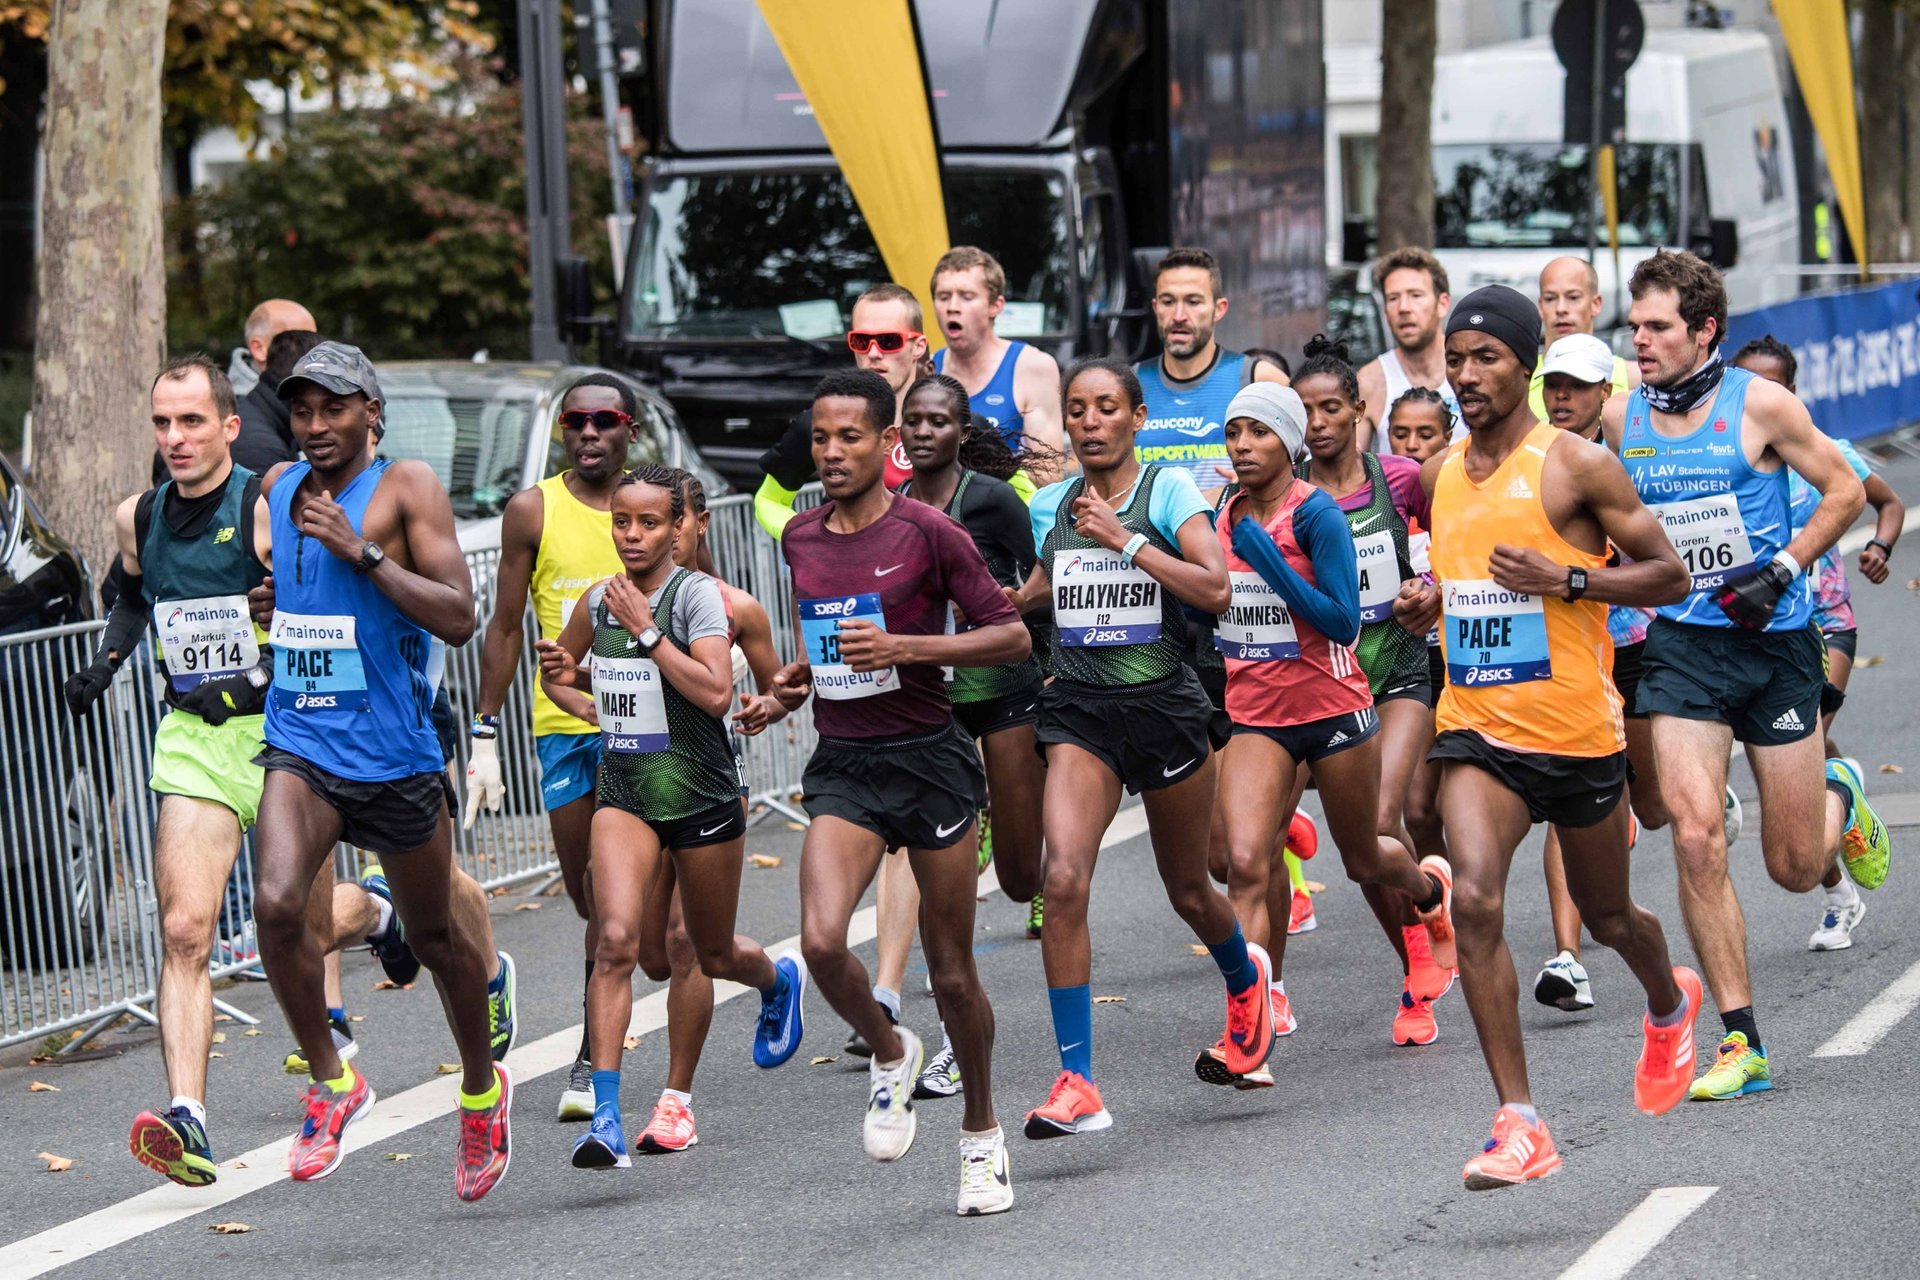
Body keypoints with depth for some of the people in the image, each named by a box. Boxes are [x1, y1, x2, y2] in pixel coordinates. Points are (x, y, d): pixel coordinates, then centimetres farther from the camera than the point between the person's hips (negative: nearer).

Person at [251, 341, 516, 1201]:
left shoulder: (408, 488, -8)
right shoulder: (276, 489, 9)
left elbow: (458, 619, -16)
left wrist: (361, 552, -22)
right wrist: (257, 603, 7)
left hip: (393, 750, -3)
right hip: (299, 742, 3)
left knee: (434, 936, 12)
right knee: (276, 904, -21)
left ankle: (482, 1090, 37)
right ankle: (330, 1083, -2)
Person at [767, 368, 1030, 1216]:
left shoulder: (927, 533, -8)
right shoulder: (800, 538, 8)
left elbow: (1012, 636, -7)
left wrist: (906, 648, -18)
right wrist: (797, 677, 6)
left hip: (928, 757, -3)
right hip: (841, 766, 3)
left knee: (951, 971, 4)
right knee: (821, 941, -20)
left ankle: (981, 1134, 26)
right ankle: (889, 1053, 10)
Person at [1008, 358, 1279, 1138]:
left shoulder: (1168, 489, -4)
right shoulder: (1051, 506, 7)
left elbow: (1215, 588, -18)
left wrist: (1123, 539, -19)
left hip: (1163, 707, -2)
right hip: (1079, 713, 2)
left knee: (1188, 892, 14)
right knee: (1064, 879, -20)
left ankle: (1246, 978, 51)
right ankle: (1077, 1084, -18)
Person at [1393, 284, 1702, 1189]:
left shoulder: (1576, 465, -9)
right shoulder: (1440, 474, 8)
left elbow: (1669, 574, -6)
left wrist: (1566, 579, -20)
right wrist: (1425, 604, 3)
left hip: (1575, 730, -3)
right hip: (1475, 726, 3)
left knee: (1606, 916, 16)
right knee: (1475, 900, -20)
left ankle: (1670, 1005, 53)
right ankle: (1519, 1124, -20)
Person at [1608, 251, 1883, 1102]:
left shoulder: (1758, 405, -7)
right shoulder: (1622, 419, 3)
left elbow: (1845, 491, 0)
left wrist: (1782, 571, -10)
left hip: (1775, 645, -2)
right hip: (1680, 647, 2)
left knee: (1796, 868, 5)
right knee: (1695, 834, -17)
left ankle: (1839, 801, 44)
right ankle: (1741, 1043, -10)